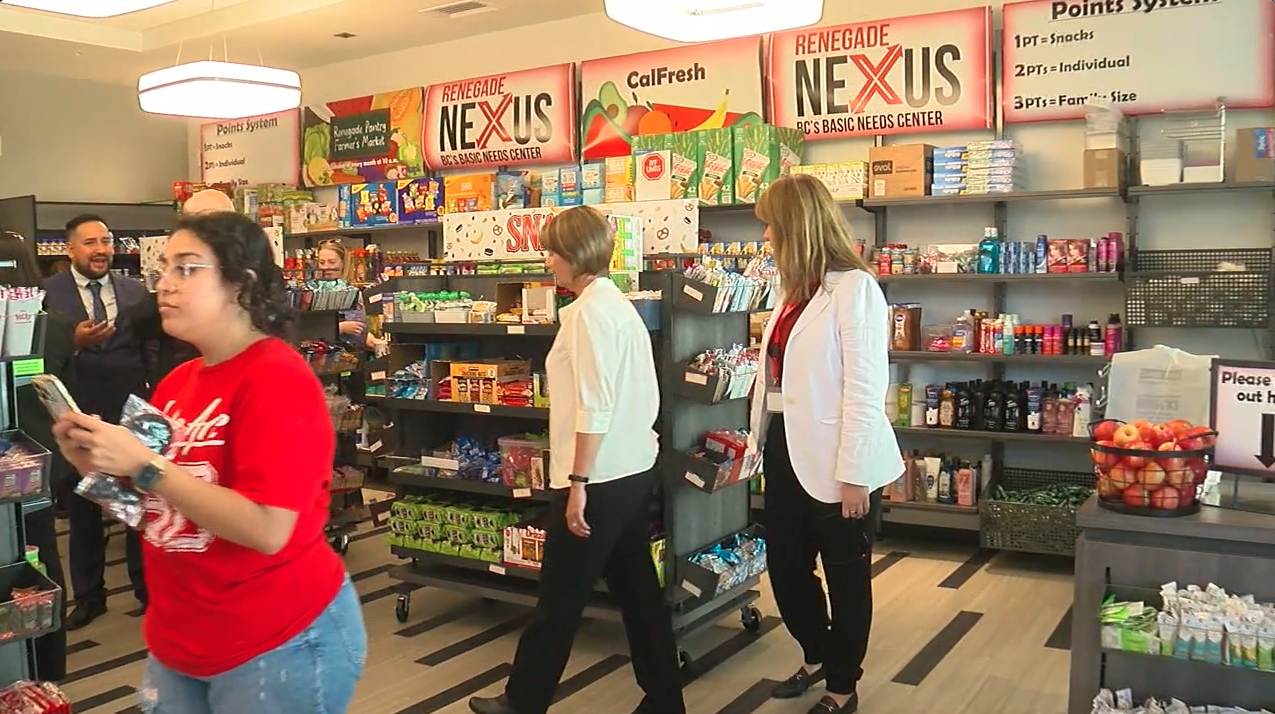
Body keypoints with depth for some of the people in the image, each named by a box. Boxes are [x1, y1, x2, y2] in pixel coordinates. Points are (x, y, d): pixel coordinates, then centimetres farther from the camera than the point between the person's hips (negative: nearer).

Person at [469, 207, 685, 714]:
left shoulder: (588, 311, -15)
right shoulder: (620, 305, 12)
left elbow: (594, 408, -20)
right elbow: (646, 396, 13)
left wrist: (578, 482, -17)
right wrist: (619, 451, 18)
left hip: (600, 477, -9)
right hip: (634, 468, 9)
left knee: (559, 597, 6)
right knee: (637, 590, 15)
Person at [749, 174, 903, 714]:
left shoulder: (854, 288, -14)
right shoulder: (797, 289, 10)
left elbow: (864, 388, -17)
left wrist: (853, 475, -19)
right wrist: (762, 443, 17)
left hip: (834, 460, -8)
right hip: (786, 450, 8)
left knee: (845, 576, 11)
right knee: (785, 567, 18)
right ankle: (818, 655, 43)